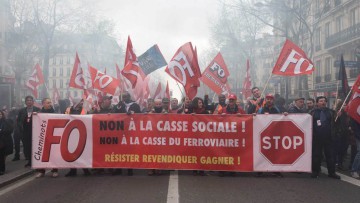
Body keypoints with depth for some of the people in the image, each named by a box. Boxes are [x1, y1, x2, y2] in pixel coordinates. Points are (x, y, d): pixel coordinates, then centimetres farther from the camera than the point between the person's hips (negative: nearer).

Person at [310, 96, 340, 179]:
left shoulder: (331, 112, 8)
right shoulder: (313, 112, 3)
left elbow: (334, 123, 9)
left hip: (328, 137, 1)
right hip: (316, 137, -1)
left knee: (330, 155, 5)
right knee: (316, 155, 6)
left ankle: (331, 172, 13)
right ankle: (315, 172, 15)